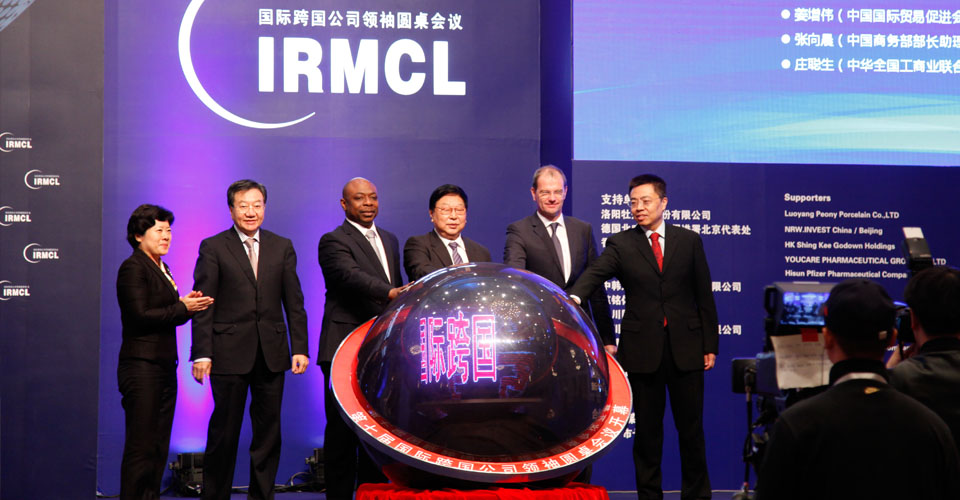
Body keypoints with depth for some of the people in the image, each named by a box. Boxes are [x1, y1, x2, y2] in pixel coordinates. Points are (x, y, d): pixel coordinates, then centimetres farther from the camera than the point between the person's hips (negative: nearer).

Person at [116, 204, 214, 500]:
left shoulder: (160, 268, 18)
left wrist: (188, 305, 0)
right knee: (141, 447, -7)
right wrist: (183, 308, -13)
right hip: (142, 366, -9)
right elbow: (140, 316, -17)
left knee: (158, 447, 10)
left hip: (164, 366, 9)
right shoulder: (133, 268, -8)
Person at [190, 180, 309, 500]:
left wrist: (300, 348, 0)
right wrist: (202, 353, -10)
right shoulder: (213, 248, 1)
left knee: (268, 431, 8)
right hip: (230, 353, -3)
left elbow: (294, 302, 8)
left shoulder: (282, 247, 10)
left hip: (272, 352, 3)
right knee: (224, 432, 4)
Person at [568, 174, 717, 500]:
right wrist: (574, 297, -36)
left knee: (690, 427, 7)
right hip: (643, 349, -1)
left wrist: (710, 345, 4)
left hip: (685, 347, 1)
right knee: (647, 430, 7)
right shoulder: (620, 244, 3)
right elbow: (595, 273, -15)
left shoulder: (689, 241, 7)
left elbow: (704, 295, 7)